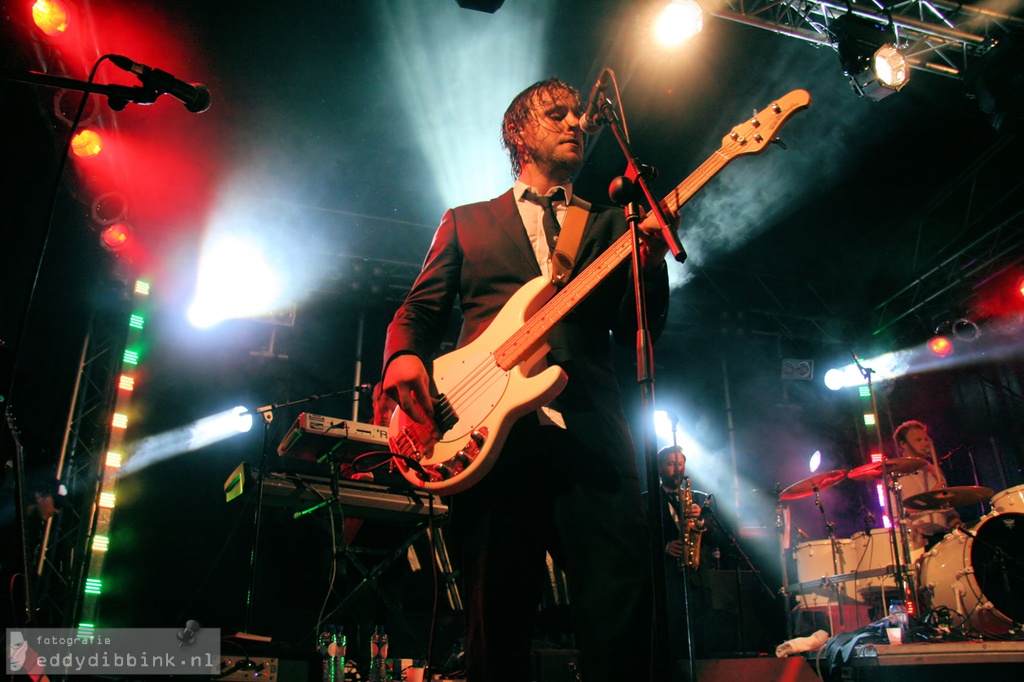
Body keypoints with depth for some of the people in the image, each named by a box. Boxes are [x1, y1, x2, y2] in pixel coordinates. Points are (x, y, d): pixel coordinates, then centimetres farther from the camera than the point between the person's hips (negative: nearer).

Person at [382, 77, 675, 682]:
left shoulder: (610, 225, 24)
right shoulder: (467, 221, 23)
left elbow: (636, 328, 13)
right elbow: (419, 310, 17)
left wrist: (650, 265, -8)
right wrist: (403, 356, -6)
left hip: (589, 428, 1)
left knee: (622, 604, -11)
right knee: (497, 620, -2)